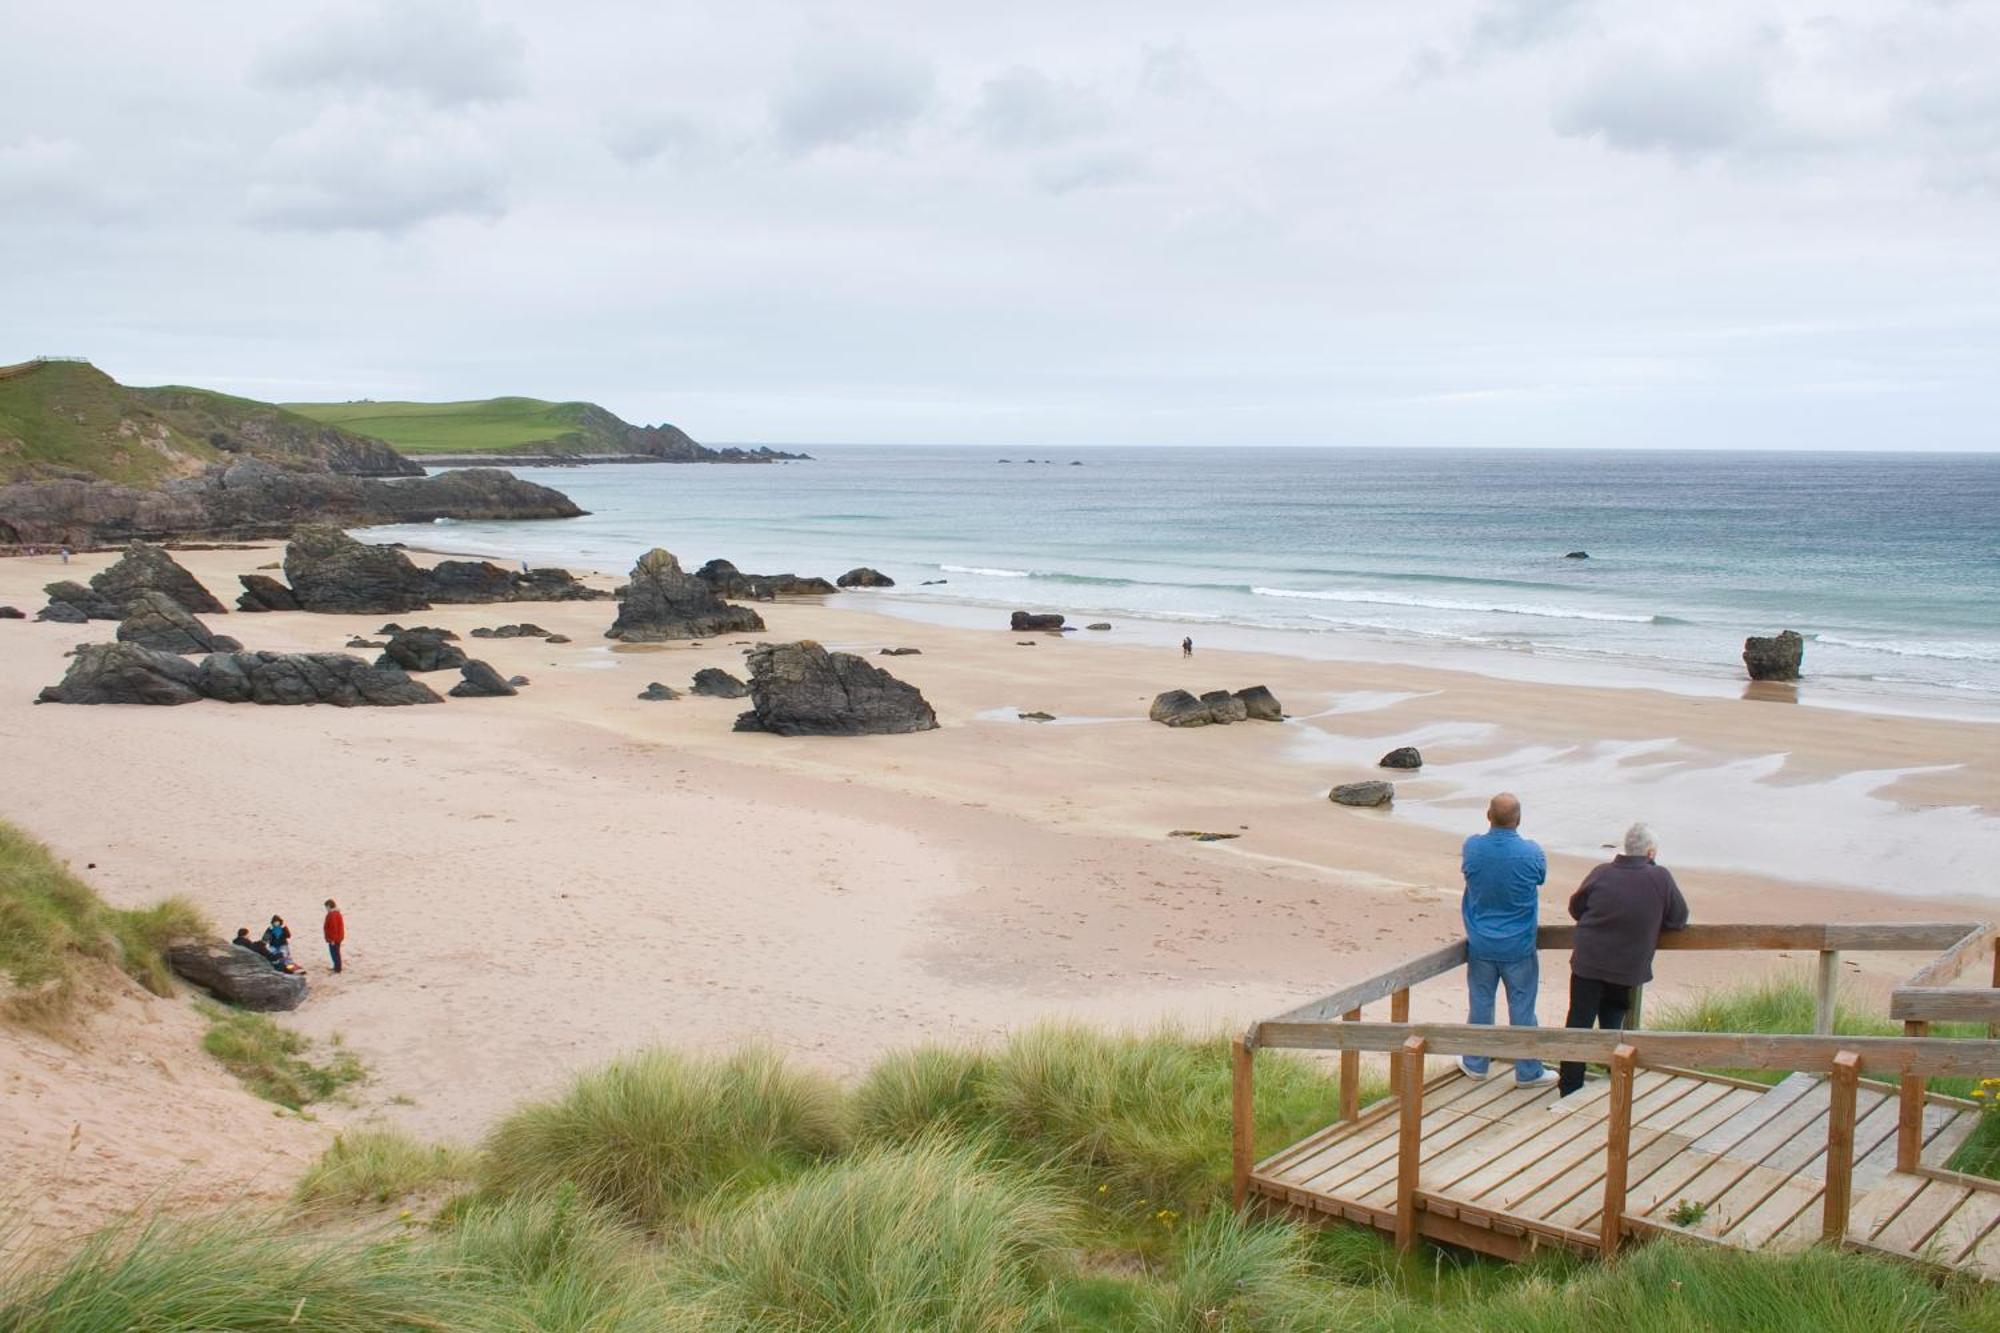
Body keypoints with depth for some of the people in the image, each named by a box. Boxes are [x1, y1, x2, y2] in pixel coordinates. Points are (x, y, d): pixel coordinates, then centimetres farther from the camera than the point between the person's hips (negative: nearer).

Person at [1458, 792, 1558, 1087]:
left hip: (1481, 946, 2)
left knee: (1480, 1005, 15)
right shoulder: (1531, 853, -18)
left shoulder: (1472, 847, -13)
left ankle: (1475, 1064, 28)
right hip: (1519, 947, -2)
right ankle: (1528, 1072, 20)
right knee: (1522, 1009, 9)